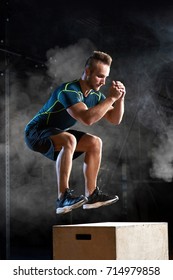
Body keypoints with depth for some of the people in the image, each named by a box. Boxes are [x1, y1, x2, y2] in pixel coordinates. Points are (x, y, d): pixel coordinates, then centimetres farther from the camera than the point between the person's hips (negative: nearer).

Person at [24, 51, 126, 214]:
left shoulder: (94, 95, 0)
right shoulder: (69, 91, -27)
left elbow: (115, 119, 2)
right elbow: (87, 119, -40)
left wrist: (120, 98, -15)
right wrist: (111, 98, -34)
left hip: (56, 133, 9)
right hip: (36, 132, -9)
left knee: (95, 143, 3)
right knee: (69, 140, -36)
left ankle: (91, 195, 6)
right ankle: (63, 198, -36)